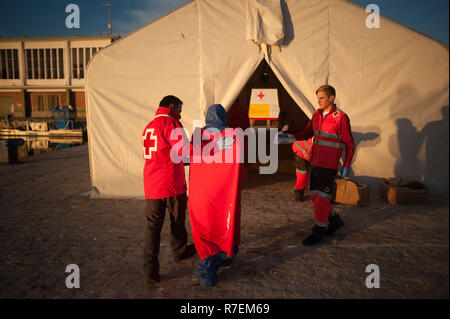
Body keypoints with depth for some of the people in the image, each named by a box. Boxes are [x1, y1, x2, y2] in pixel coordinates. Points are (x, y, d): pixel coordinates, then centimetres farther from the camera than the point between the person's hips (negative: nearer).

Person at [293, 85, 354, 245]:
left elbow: (349, 144, -7)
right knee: (314, 195, 13)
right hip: (315, 162, 7)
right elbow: (306, 133, 12)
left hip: (329, 165, -7)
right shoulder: (316, 115, 9)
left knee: (322, 197, -2)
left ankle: (319, 231, 12)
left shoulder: (341, 118, -10)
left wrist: (346, 166, -10)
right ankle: (335, 220, 32)